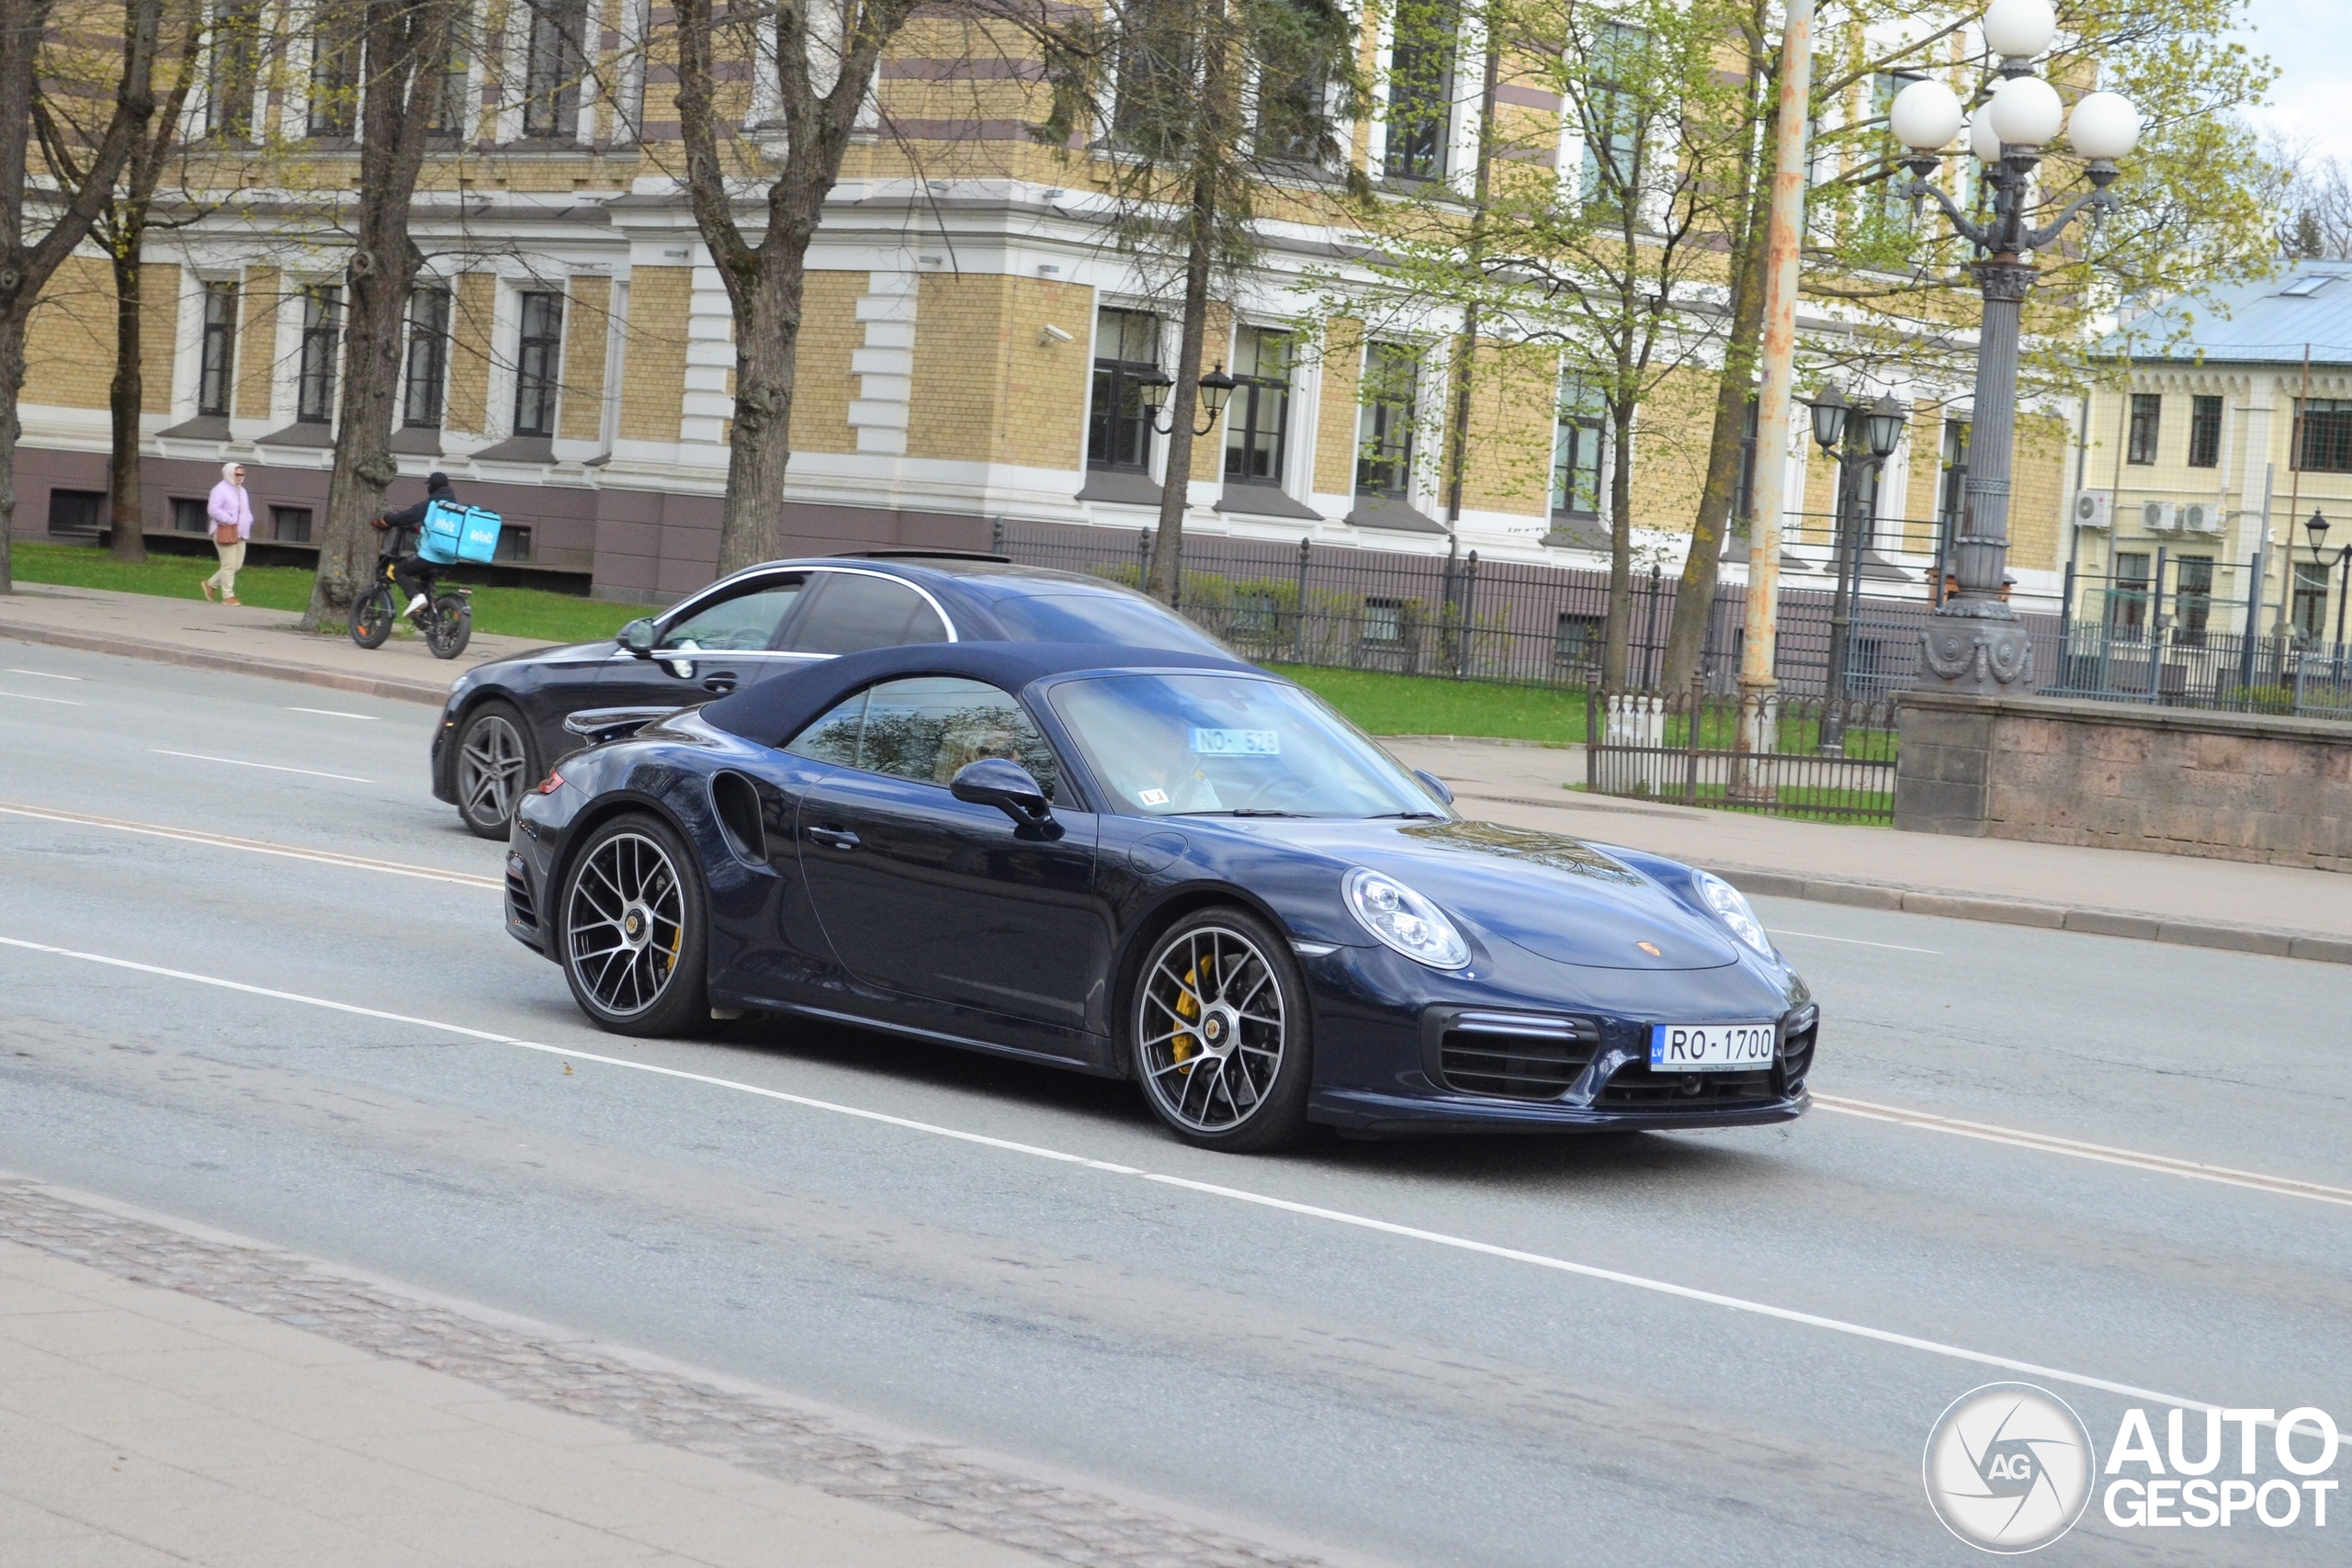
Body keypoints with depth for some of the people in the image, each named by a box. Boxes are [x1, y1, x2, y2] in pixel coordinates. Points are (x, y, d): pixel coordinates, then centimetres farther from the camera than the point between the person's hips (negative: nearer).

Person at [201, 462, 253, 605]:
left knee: (237, 565, 8)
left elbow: (246, 511, 27)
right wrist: (230, 520, -20)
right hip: (225, 532, -9)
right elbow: (213, 510, -19)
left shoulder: (241, 491, 19)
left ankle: (210, 584, 21)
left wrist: (247, 522, 6)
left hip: (239, 533, 9)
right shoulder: (220, 490, -9)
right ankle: (228, 596, -2)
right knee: (229, 565, -8)